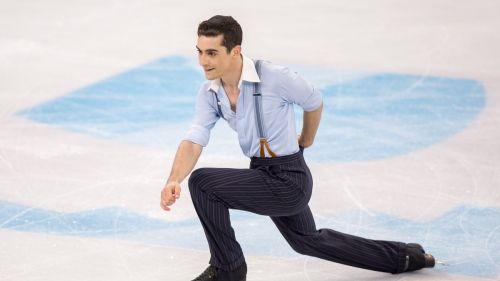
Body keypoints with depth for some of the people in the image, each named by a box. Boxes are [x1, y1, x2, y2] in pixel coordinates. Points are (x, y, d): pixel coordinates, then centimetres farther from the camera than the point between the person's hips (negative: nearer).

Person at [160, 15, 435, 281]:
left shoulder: (274, 77, -23)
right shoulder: (209, 93, -5)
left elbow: (314, 101, -5)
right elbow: (194, 140, -14)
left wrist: (305, 140, 14)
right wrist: (174, 180, -33)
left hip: (288, 179, -8)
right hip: (262, 172, 8)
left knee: (203, 182, -20)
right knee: (308, 241, 28)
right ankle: (404, 256, 45)